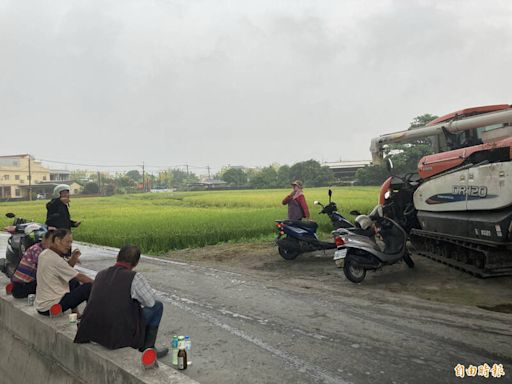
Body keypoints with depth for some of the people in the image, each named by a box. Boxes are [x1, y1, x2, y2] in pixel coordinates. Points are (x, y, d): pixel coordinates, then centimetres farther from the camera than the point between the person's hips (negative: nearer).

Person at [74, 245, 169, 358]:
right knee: (157, 306, 10)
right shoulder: (134, 277, -14)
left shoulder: (100, 274, 6)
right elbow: (151, 301, -3)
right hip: (121, 337, -6)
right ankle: (147, 348, 17)